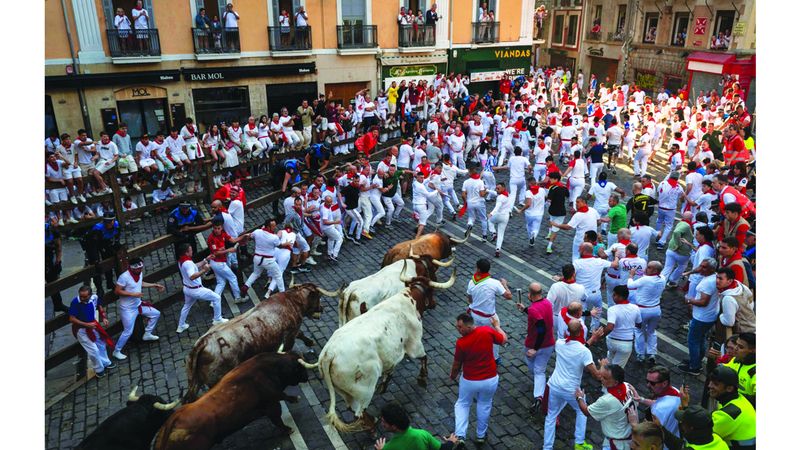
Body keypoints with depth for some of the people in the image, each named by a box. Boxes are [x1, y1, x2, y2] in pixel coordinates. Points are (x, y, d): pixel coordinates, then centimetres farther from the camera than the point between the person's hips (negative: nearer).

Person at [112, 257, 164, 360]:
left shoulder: (139, 273, -3)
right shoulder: (124, 277, -27)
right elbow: (117, 291, -24)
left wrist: (154, 285, 10)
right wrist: (133, 294, -28)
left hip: (138, 305, 8)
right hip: (127, 308, -8)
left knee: (156, 313, 15)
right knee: (128, 332, -3)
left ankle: (147, 334, 31)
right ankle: (117, 351, 16)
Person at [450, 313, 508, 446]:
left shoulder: (461, 343, -24)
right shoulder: (487, 331, -19)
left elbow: (456, 365, -9)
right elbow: (504, 339, 1)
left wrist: (452, 376, 11)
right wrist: (496, 325, 18)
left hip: (469, 381, -2)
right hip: (490, 379, 2)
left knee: (462, 404, 22)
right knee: (484, 405, 26)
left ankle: (460, 436, 12)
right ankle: (480, 435, 38)